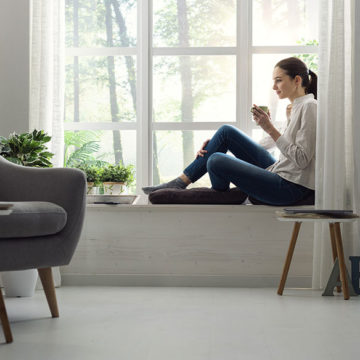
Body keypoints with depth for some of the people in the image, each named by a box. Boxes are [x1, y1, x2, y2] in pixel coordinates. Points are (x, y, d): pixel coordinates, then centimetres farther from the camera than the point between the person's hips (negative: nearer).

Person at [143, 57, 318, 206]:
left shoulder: (309, 107, -13)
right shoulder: (294, 107, 16)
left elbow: (301, 159, -20)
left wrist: (270, 129, -21)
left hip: (291, 188, -9)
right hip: (279, 173, 9)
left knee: (216, 161, -17)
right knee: (226, 131, 5)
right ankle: (181, 181, 6)